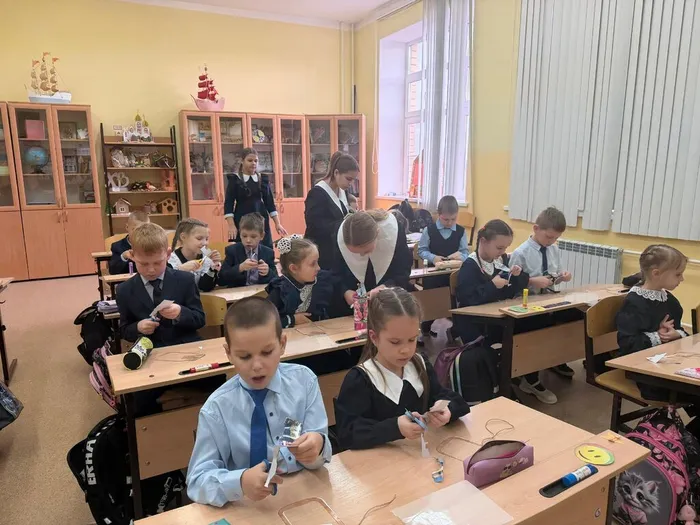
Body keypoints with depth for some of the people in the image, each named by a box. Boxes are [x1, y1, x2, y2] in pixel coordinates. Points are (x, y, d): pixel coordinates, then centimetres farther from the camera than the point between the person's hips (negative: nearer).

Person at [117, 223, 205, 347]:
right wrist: (138, 328, -10)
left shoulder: (185, 280, 0)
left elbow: (200, 320, 0)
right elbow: (124, 331, 11)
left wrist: (180, 313, -19)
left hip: (186, 347, -1)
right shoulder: (125, 291, 3)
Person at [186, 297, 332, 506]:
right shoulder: (217, 408, -10)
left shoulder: (304, 380, -6)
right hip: (252, 507, -1)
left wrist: (317, 447, -26)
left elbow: (317, 457, -4)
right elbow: (197, 481, -8)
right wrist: (240, 482, -26)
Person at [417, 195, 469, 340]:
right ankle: (425, 330, 30)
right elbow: (421, 250, -4)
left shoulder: (461, 232, -2)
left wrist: (460, 255, -24)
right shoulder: (429, 230, -8)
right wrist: (432, 257, -22)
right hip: (432, 273, -1)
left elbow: (466, 252, -1)